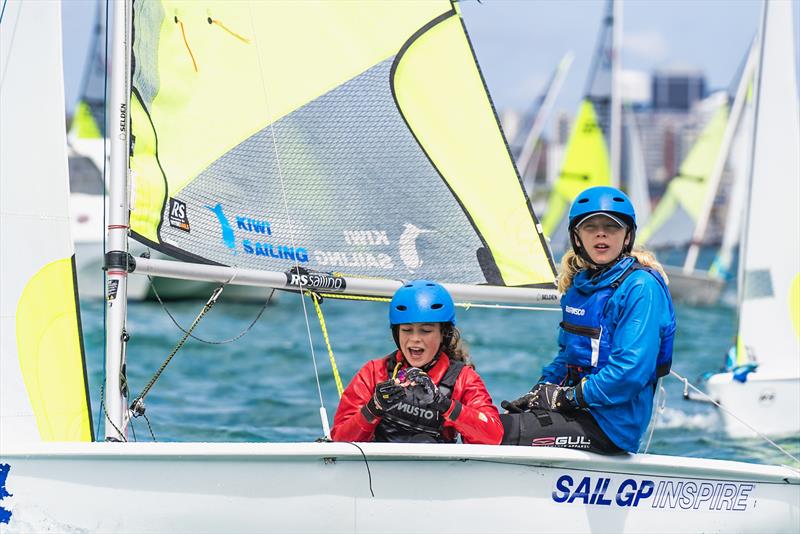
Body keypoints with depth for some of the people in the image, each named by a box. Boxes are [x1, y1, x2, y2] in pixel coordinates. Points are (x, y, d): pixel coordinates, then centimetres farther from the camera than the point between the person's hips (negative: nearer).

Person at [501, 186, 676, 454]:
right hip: (580, 410, 9)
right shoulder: (580, 283, 12)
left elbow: (630, 371, -23)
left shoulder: (641, 287, -15)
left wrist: (567, 397, -14)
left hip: (610, 425, -9)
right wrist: (541, 390, 6)